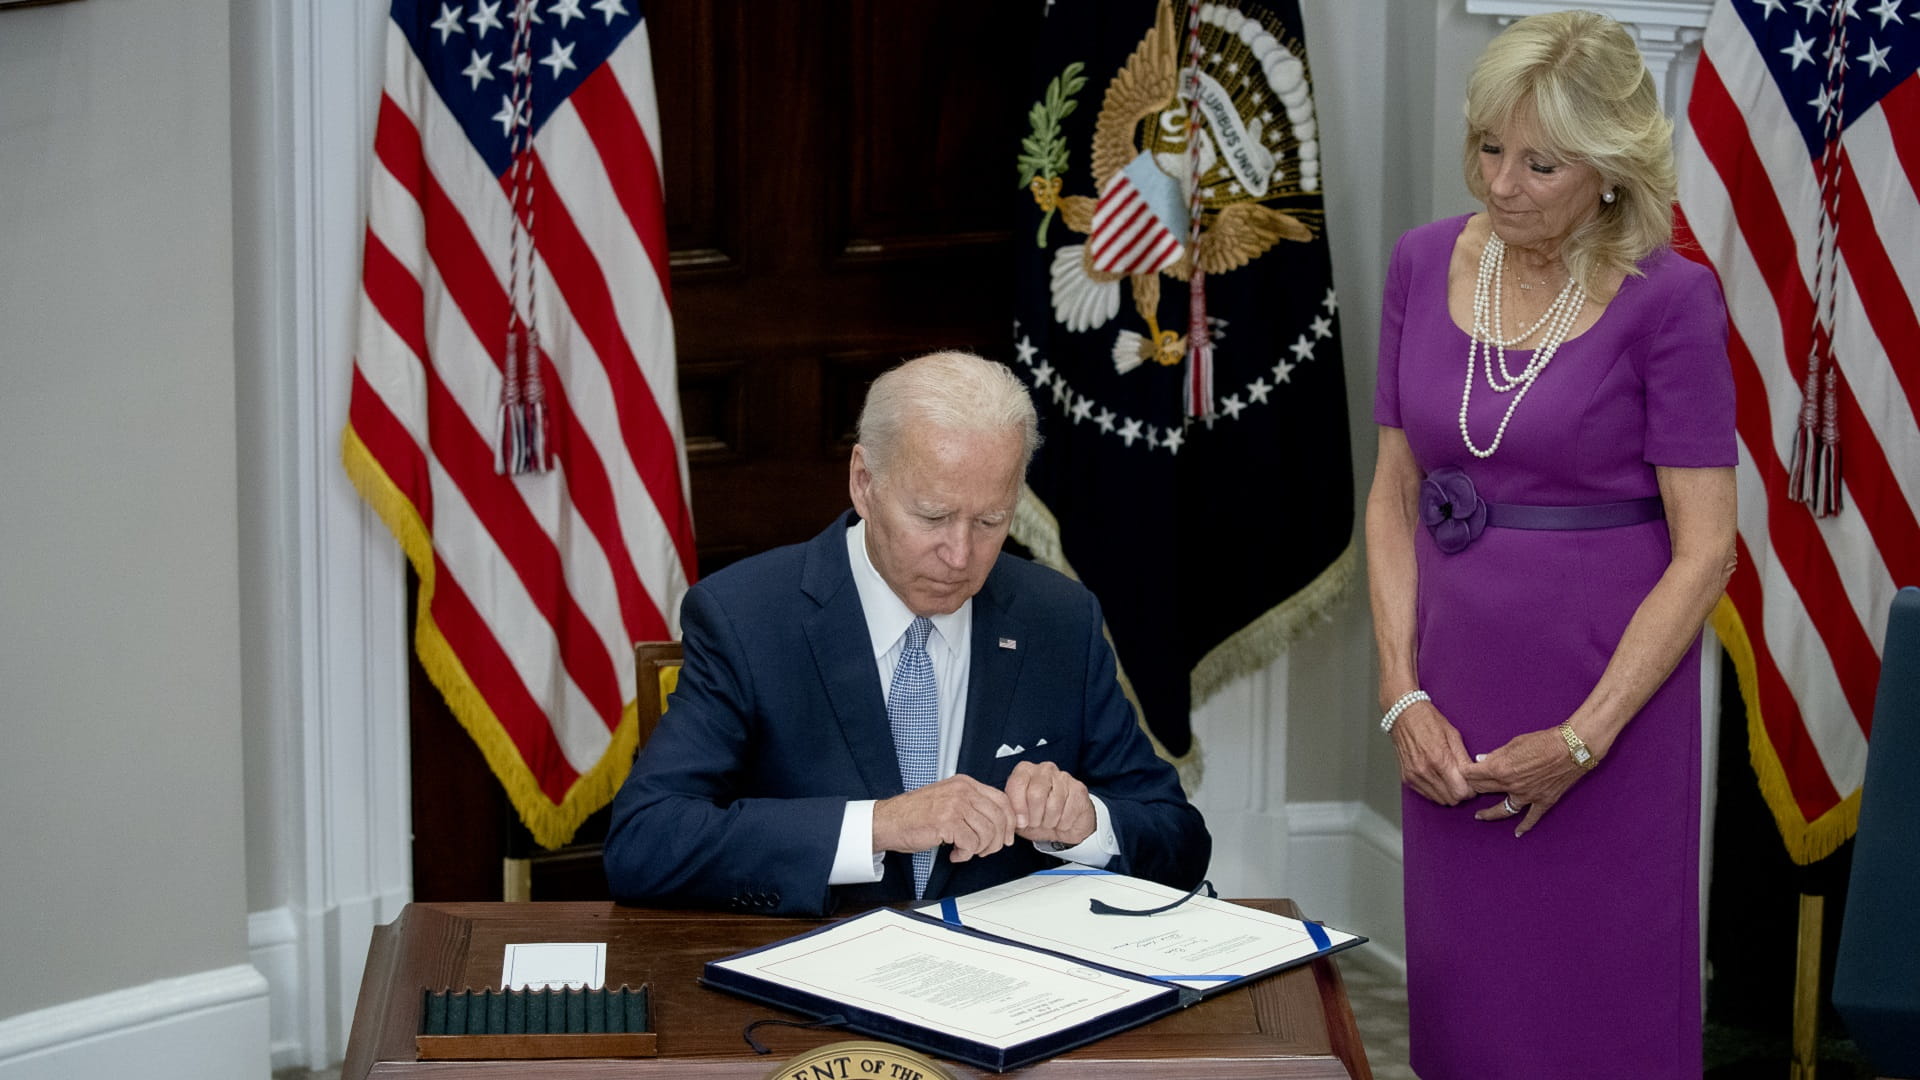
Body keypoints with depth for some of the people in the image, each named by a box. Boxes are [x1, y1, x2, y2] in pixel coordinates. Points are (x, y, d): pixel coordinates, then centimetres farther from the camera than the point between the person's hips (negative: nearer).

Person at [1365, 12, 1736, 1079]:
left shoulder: (1669, 299, -12)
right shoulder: (1425, 265, 2)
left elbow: (1705, 551, -12)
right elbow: (1395, 495, 6)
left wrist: (1583, 739, -15)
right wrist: (1404, 696, -4)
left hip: (1610, 683, -4)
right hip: (1457, 688, 4)